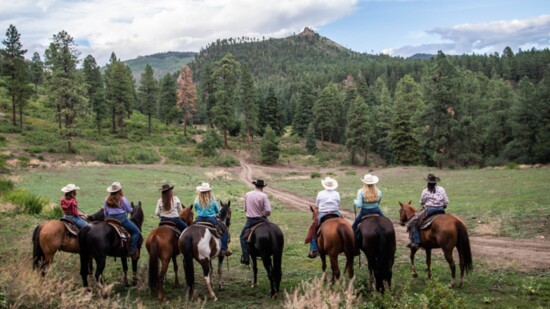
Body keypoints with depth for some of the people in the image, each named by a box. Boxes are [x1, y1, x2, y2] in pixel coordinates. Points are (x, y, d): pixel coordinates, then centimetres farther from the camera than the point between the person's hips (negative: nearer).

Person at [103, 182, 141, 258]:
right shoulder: (122, 199, -8)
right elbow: (129, 210, -1)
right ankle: (132, 251, -10)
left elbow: (105, 212, 14)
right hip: (121, 218, -6)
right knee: (136, 231, -1)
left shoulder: (107, 200, 6)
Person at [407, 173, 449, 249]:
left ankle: (416, 242, -11)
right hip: (441, 210, 4)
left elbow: (421, 203, 7)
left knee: (413, 223, 1)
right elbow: (446, 202, 5)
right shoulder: (441, 189, 4)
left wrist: (424, 207, 28)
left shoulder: (425, 191, -5)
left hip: (429, 209, -4)